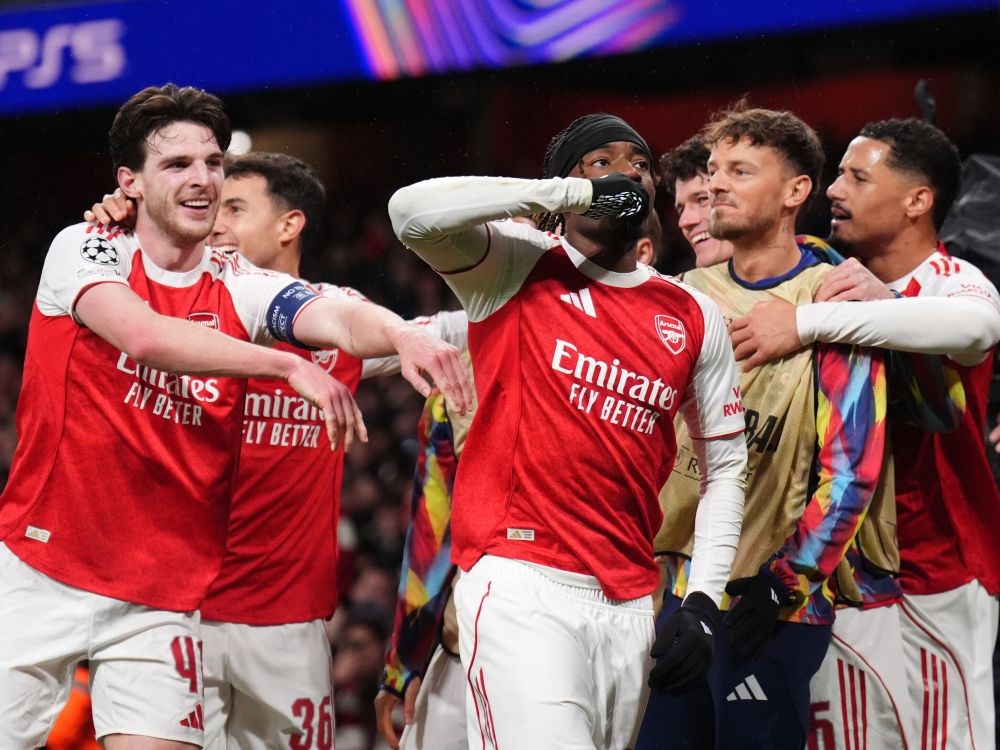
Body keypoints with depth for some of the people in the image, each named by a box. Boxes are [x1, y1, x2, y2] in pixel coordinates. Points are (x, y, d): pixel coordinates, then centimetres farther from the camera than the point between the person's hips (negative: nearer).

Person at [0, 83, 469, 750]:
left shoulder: (239, 289, 6)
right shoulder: (84, 250, -4)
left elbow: (339, 320, -13)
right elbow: (144, 335, -23)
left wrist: (400, 334, -36)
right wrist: (288, 365, -31)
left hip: (164, 595, 2)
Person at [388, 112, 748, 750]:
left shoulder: (694, 318, 14)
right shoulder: (517, 266, 3)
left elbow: (726, 466, 18)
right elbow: (413, 211, -16)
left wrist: (704, 602, 6)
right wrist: (576, 194, -12)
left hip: (630, 605, 5)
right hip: (522, 585, -5)